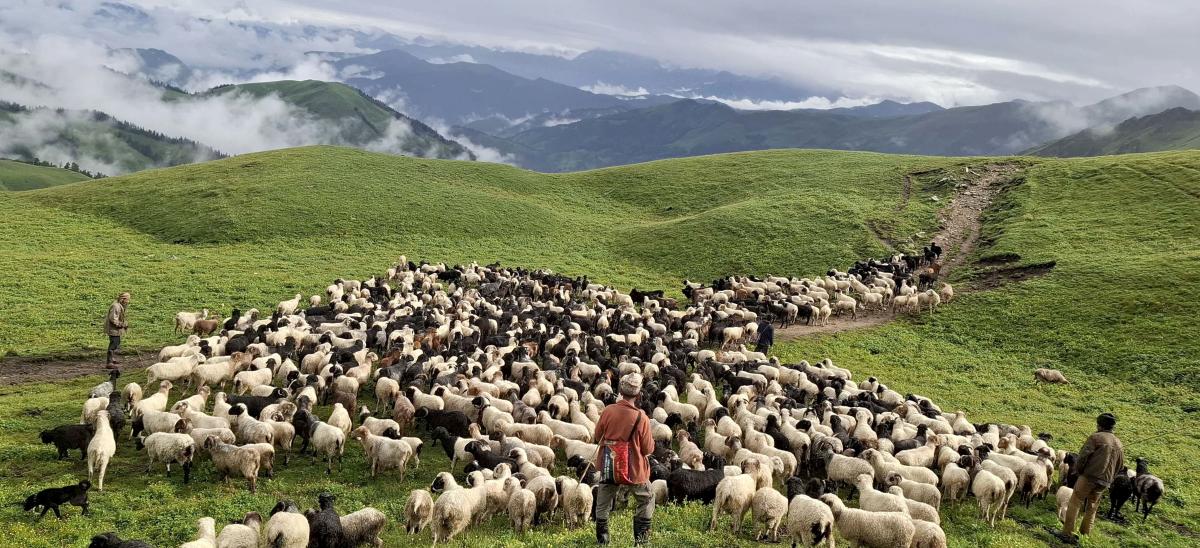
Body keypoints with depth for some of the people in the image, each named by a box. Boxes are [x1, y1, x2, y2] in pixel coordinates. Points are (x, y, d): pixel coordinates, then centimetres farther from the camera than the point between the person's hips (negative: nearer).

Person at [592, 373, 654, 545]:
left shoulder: (608, 411, -13)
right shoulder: (642, 418, -19)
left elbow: (597, 437, 3)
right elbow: (648, 449, -9)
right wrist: (652, 441, 11)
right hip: (634, 469, -2)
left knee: (603, 504, 20)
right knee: (647, 500, 22)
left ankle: (602, 537, 23)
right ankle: (640, 537, 19)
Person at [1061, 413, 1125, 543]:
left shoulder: (1096, 437, -8)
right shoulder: (1118, 444, 13)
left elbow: (1083, 456, -14)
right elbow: (1120, 464, 20)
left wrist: (1077, 470, 0)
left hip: (1089, 477, -6)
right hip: (1105, 482, 6)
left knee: (1075, 503, 1)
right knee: (1092, 507, 20)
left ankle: (1068, 533, -4)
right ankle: (1085, 534, 23)